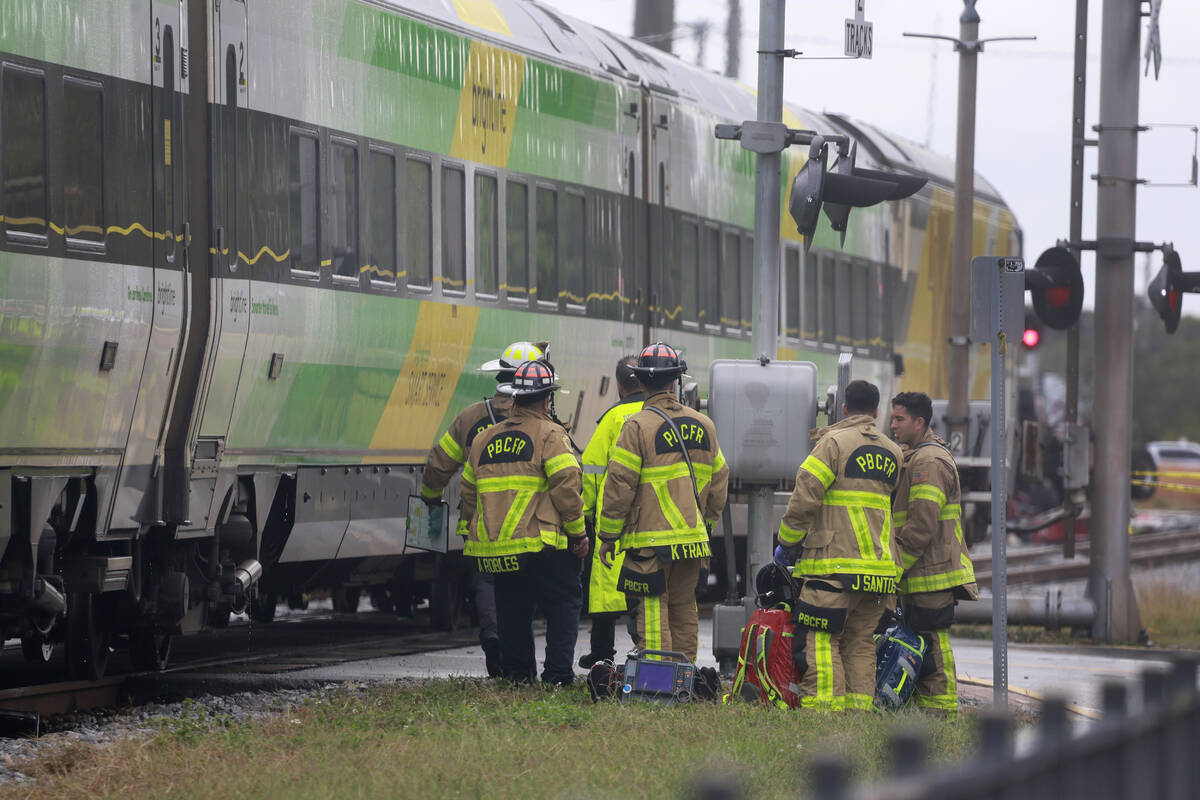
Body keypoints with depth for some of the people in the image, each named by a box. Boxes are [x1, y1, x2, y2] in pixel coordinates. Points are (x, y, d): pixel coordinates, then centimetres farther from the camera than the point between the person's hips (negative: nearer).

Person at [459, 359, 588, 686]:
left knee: (512, 609, 15)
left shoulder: (484, 440, 15)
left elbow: (469, 493, 19)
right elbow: (567, 486, -14)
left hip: (493, 548, 5)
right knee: (563, 603, 5)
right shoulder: (550, 435, -5)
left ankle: (516, 671, 14)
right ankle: (558, 672, -2)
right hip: (541, 545, -5)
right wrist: (578, 533, -6)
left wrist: (478, 533, 27)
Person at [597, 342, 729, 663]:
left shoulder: (638, 426, -10)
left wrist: (607, 535, -2)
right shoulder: (703, 426, 9)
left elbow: (619, 486, -10)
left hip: (651, 540, -5)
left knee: (654, 612, -3)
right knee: (683, 609, 14)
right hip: (694, 539, 5)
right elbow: (719, 481, 16)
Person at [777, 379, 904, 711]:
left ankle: (824, 707, -17)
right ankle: (860, 709, 6)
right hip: (881, 566, 6)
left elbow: (804, 498, -10)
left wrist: (788, 541, 2)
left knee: (820, 640, -7)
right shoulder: (892, 453, 15)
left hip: (836, 562, -6)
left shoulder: (833, 443, -4)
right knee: (860, 640, 11)